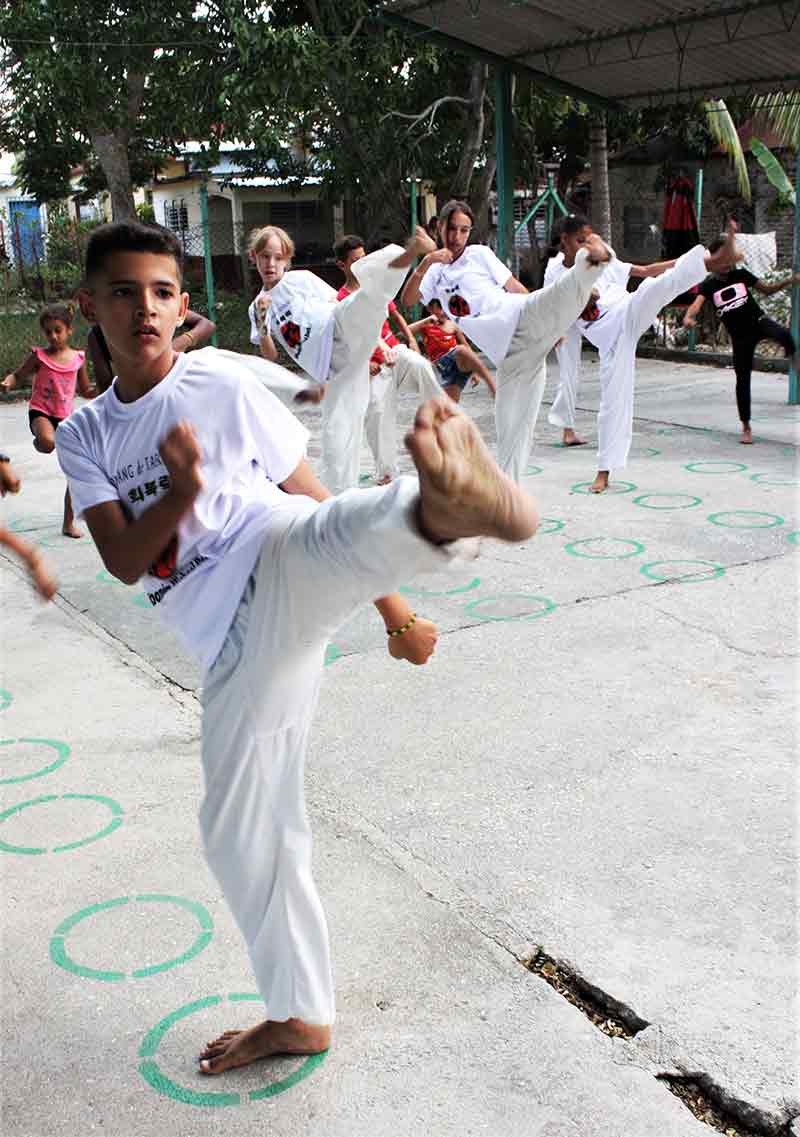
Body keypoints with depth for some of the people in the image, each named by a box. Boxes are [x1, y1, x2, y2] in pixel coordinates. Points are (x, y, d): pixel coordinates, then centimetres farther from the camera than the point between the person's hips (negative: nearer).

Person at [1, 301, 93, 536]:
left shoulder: (78, 358, 5)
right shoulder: (39, 356, -3)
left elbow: (85, 391, 16)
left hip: (66, 417, 4)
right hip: (41, 412, -3)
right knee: (48, 442, -41)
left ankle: (69, 523, 16)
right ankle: (39, 442, 1)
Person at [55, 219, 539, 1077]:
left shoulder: (226, 385, 6)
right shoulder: (83, 436, 15)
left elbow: (318, 509, 6)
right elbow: (125, 563, 1)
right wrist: (179, 494, -18)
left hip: (281, 572, -5)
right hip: (232, 639, 5)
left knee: (325, 532, -40)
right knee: (238, 828, 10)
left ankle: (449, 504, -75)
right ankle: (300, 1015, 29)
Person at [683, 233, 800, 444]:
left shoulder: (741, 274, 3)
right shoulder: (709, 285, -2)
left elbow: (767, 290, 14)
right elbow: (696, 304, -19)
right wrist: (688, 317, -42)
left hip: (758, 321, 0)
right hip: (739, 336, 0)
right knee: (742, 380, 4)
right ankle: (746, 427, 15)